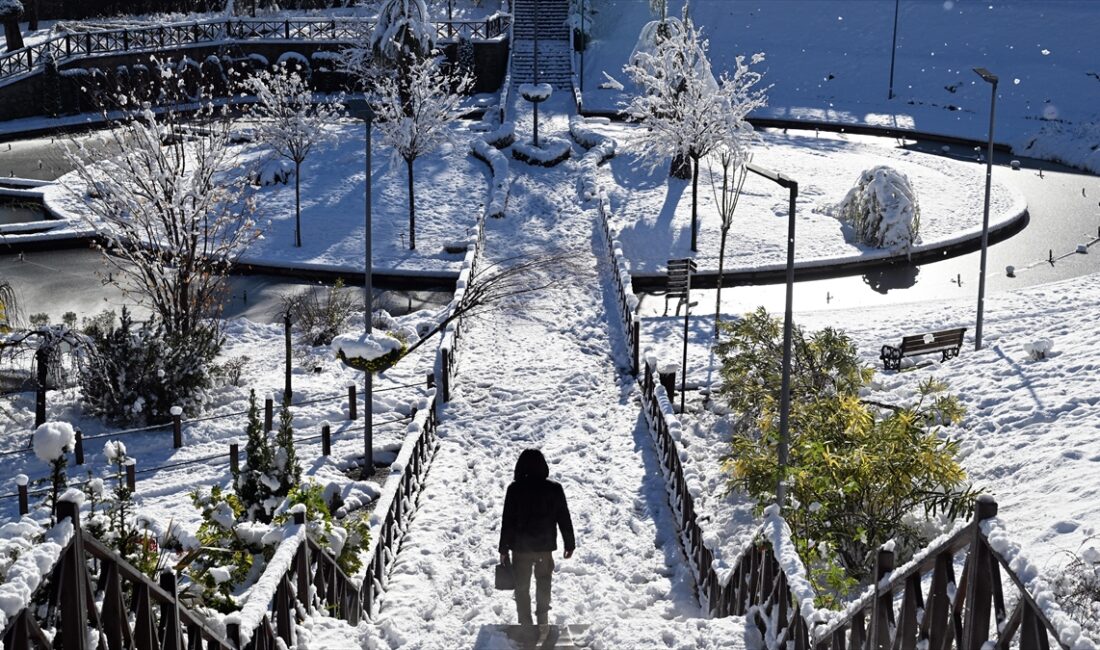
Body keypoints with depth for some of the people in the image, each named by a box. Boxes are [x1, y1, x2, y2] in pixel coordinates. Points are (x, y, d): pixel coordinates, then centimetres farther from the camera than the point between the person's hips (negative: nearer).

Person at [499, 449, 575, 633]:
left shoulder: (515, 489, -12)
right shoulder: (554, 489, -8)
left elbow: (507, 521, -8)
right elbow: (564, 519, -3)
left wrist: (503, 549, 0)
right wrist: (569, 544, 8)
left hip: (520, 548, -1)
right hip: (545, 548, 1)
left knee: (522, 587, 13)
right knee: (543, 584, 20)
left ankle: (525, 625, 16)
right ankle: (543, 623, 20)